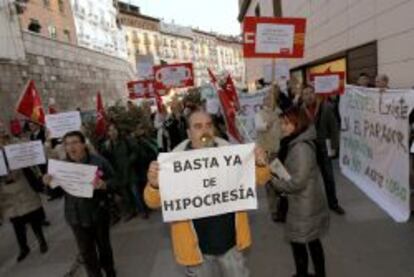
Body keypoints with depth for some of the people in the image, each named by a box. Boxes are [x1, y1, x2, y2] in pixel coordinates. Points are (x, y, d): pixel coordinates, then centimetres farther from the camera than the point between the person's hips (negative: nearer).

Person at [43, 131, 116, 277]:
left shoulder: (99, 161, -11)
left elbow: (114, 182, -9)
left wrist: (103, 185, -30)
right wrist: (48, 184, -19)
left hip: (98, 213, -1)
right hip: (76, 216, 1)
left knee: (104, 245, 18)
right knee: (86, 251, 12)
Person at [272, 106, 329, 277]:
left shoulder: (301, 148, -26)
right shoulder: (294, 143, 4)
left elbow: (297, 182, -25)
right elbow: (288, 170, 11)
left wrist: (273, 181, -15)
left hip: (304, 205, -9)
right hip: (307, 202, 9)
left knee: (297, 242, 8)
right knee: (312, 240, 23)